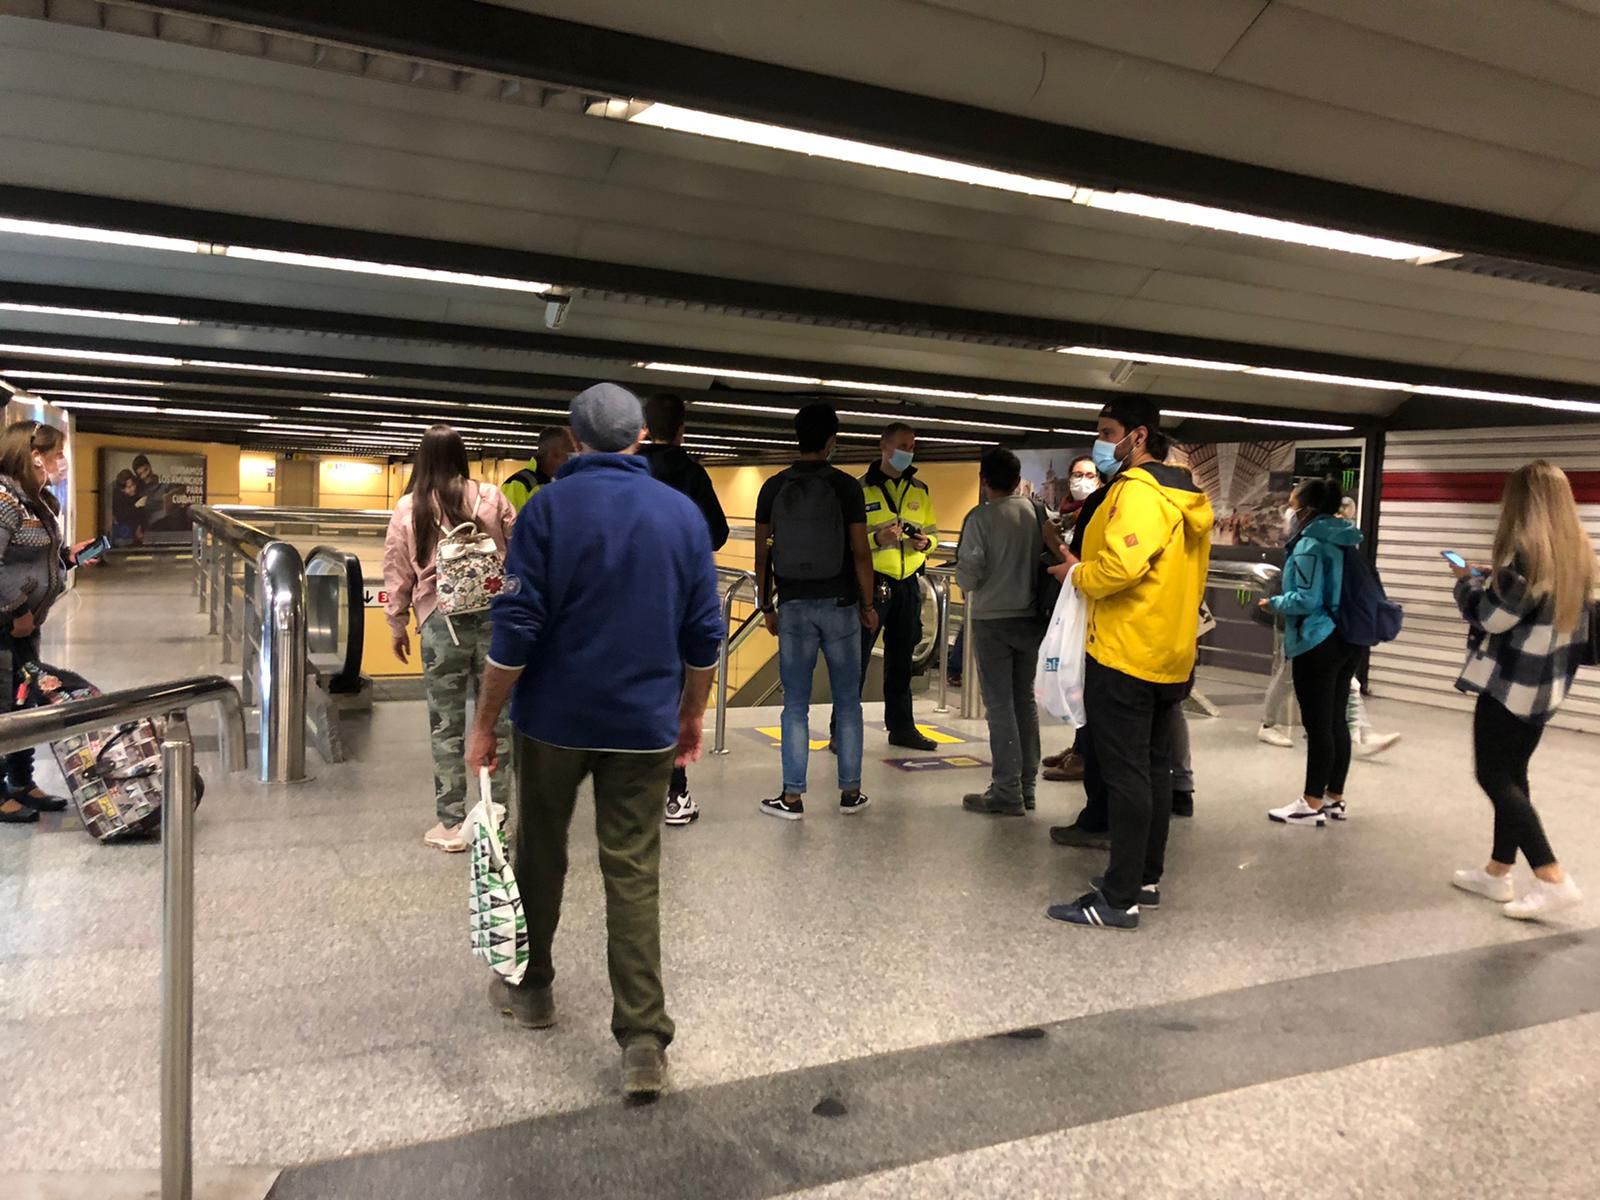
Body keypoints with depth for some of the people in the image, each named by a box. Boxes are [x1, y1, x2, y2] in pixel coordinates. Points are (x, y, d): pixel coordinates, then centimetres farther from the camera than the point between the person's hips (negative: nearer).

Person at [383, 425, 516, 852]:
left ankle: (451, 825, 12)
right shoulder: (491, 498, 1)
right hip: (496, 616, 1)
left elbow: (397, 574, 7)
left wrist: (397, 626, 17)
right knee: (497, 719, 8)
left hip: (442, 623, 0)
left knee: (446, 725, 7)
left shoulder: (408, 509, 2)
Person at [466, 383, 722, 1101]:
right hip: (644, 726, 2)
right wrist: (692, 714, 16)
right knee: (635, 876, 4)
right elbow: (704, 634, 4)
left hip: (554, 719, -1)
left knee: (538, 857, 18)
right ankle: (644, 1042, 1)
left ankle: (530, 989, 35)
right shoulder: (683, 514, 2)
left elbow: (515, 628, -12)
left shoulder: (548, 509, -7)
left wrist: (485, 724, -4)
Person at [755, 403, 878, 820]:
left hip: (794, 606, 1)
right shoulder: (846, 487, -5)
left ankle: (793, 797, 6)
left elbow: (762, 554, 3)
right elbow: (860, 553, -6)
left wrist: (767, 606, 12)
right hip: (839, 605, -1)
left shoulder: (773, 488, 1)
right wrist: (868, 605, 4)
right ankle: (850, 792, 16)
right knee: (847, 701, 10)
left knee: (796, 704, 6)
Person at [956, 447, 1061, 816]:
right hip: (1031, 617, 5)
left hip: (992, 619, -4)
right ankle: (1026, 786, 20)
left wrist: (968, 584, 8)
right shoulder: (1037, 513, -1)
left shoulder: (980, 517, -12)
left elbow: (968, 575, -14)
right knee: (1025, 701, 14)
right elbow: (1051, 557, 4)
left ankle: (1007, 792, 0)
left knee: (1000, 706, 0)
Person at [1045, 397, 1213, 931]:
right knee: (1153, 769, 15)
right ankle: (1147, 878, 26)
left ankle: (1120, 898, -1)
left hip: (1124, 656, -10)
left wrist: (1078, 574, -13)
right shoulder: (1184, 495, 14)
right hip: (1170, 657, 10)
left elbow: (1121, 564, -30)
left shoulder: (1138, 491, -16)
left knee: (1125, 774, -6)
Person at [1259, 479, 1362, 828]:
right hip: (1347, 641, 9)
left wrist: (1275, 603, -3)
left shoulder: (1311, 545, -15)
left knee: (1317, 725, -4)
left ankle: (1312, 805, 2)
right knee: (1336, 721, 14)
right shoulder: (1344, 542, 13)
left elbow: (1307, 599, -20)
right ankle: (1334, 798, 21)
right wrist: (1284, 600, 22)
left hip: (1318, 644, -9)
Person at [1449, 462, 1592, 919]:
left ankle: (1553, 879, -5)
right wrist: (1495, 577, 14)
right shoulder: (1578, 552, 8)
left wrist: (1467, 580, 1)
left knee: (1494, 777, 0)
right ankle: (1497, 872, 23)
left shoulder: (1526, 549, -20)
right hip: (1545, 683, 9)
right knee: (1512, 775, 15)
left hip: (1511, 682, -9)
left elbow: (1489, 615, -17)